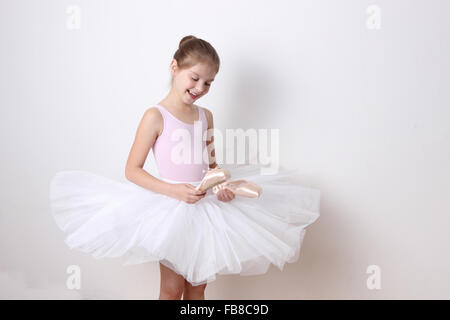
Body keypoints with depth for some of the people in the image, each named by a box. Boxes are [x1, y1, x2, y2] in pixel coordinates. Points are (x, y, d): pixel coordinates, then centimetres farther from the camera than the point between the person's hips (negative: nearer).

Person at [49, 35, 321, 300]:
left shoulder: (206, 116, 5)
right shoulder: (156, 116, -12)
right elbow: (132, 170, -13)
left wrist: (223, 186, -6)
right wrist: (173, 190, -24)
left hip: (204, 209, 5)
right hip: (171, 210, -5)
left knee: (198, 284, 17)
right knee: (172, 287, 7)